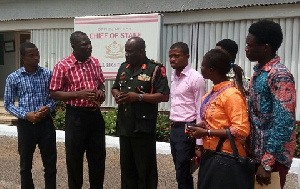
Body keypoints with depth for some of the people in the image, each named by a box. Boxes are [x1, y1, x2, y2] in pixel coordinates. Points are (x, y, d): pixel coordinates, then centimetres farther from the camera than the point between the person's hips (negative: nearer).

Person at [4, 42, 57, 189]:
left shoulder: (47, 74, 0)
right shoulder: (13, 78, -3)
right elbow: (8, 104, 1)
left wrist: (48, 107, -12)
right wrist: (25, 115, -14)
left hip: (46, 123, 1)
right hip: (25, 124, -1)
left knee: (50, 163, 8)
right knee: (25, 164, 12)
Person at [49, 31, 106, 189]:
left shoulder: (95, 62, 5)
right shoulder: (62, 66, -10)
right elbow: (54, 93, -8)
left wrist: (101, 92, -5)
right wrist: (78, 94, -20)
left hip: (95, 114, 5)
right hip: (76, 115, -5)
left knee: (98, 155, 13)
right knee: (74, 156, 8)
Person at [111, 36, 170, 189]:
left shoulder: (155, 69, -9)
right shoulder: (123, 67, 12)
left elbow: (164, 96, -14)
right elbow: (114, 88, 23)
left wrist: (138, 96, -19)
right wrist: (116, 94, -1)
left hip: (143, 127, -6)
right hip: (124, 126, 6)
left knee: (145, 168, 3)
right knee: (126, 167, 17)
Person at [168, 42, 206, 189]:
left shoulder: (196, 78, -13)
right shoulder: (173, 76, 10)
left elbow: (200, 111, -13)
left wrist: (199, 142, -15)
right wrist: (172, 126, 10)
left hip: (187, 130, -7)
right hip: (174, 128, 7)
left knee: (182, 172, -2)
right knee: (181, 170, 15)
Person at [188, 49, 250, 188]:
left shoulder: (231, 94, -18)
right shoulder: (214, 91, 7)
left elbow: (242, 130, -22)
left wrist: (206, 132, -19)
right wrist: (200, 126, 2)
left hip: (226, 157, -8)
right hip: (210, 153, 8)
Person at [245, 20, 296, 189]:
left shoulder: (280, 75, -19)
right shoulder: (258, 71, 9)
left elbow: (284, 123, -23)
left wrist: (267, 162, -23)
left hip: (272, 156, -8)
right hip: (256, 152, 8)